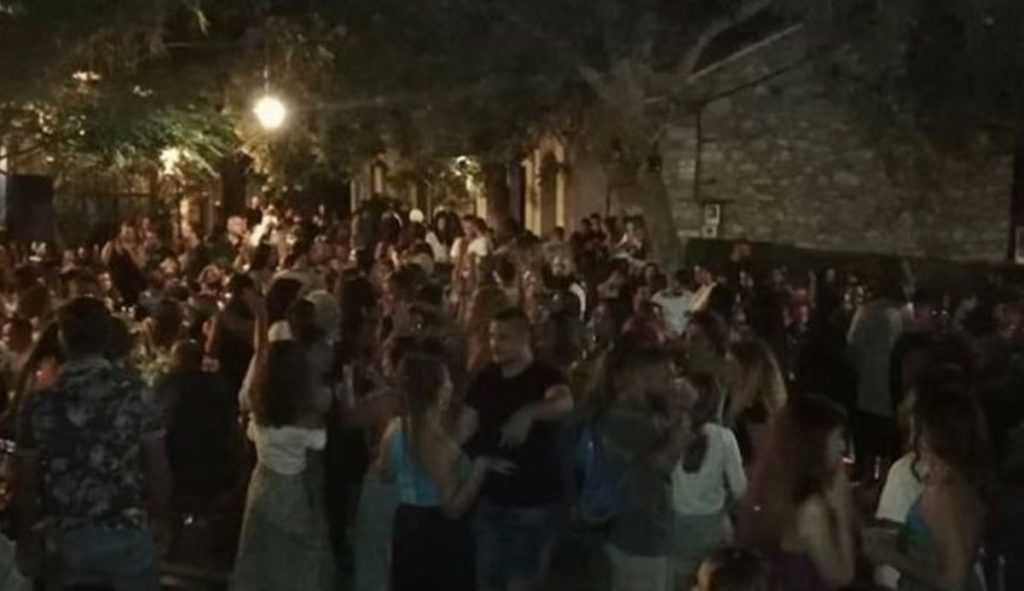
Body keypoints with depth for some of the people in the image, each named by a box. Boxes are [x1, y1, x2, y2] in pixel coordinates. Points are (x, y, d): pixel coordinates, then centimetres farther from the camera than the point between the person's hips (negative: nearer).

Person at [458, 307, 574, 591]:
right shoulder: (485, 378, 3)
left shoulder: (545, 376, -13)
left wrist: (528, 414, -53)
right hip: (491, 495, 5)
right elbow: (465, 427, 3)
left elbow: (565, 404, -35)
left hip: (535, 498, -5)